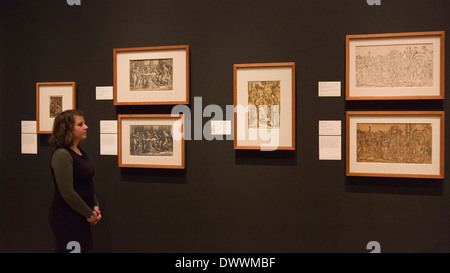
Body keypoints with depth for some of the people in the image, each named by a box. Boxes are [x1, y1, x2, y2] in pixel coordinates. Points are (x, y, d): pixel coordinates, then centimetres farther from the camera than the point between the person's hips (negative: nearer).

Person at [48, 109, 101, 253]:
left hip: (80, 217, 8)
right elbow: (68, 193, -23)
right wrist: (89, 214, -14)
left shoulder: (79, 150, 8)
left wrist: (95, 206, 5)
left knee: (81, 249, 16)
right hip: (66, 218, -8)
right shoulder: (61, 155, -19)